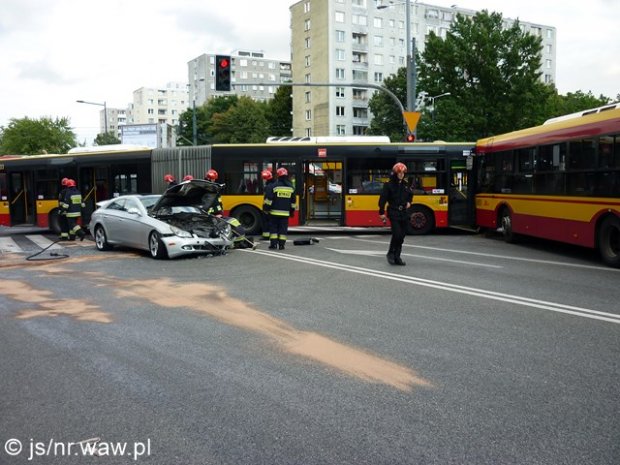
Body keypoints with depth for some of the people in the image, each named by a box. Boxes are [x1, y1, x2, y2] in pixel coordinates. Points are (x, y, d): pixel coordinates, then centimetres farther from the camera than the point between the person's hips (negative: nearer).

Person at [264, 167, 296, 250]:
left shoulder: (274, 186, -7)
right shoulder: (291, 187, 7)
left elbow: (268, 199, -7)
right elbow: (293, 201, 14)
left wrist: (266, 208, 1)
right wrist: (292, 211, 23)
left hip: (275, 212, -3)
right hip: (285, 213, 3)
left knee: (273, 227, 6)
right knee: (283, 228, 4)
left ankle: (273, 243, 2)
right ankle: (281, 244, 2)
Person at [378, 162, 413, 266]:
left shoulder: (406, 184, 8)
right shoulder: (388, 185, -7)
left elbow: (411, 194, 26)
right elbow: (383, 199, -8)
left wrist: (409, 202, 8)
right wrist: (381, 212, -10)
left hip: (404, 213, 5)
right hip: (394, 213, -5)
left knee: (401, 236, 5)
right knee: (397, 234, -15)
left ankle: (397, 257, 14)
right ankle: (391, 253, 5)